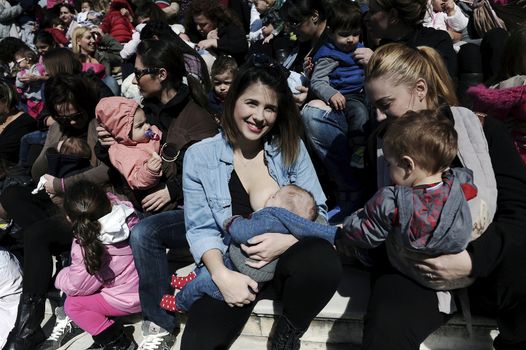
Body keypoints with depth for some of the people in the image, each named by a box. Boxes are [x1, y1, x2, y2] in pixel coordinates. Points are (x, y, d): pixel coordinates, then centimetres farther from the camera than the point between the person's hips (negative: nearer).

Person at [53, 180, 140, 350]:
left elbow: (75, 286, -10)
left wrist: (61, 277, 11)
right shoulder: (128, 213, -15)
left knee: (71, 304, 8)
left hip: (130, 299, -7)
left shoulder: (86, 248, -26)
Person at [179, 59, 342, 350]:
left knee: (324, 263, -33)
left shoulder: (290, 147, 0)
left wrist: (288, 240, -21)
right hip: (232, 267, -1)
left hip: (287, 260, 2)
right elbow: (201, 229, -3)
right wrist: (221, 274, -20)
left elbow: (318, 211, -1)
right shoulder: (199, 156, -3)